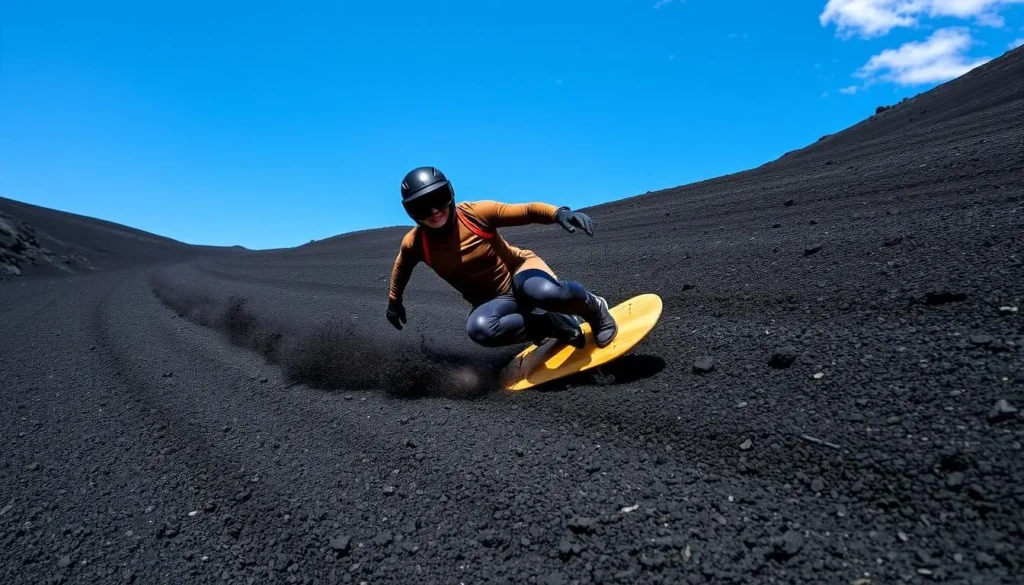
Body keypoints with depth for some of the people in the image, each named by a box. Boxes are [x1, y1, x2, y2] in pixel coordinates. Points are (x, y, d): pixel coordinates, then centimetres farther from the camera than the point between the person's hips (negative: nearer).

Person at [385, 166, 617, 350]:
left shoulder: (476, 212, -17)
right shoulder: (414, 244, -10)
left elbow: (527, 211, -16)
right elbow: (401, 268, 13)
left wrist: (559, 213, -35)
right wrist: (394, 300, 25)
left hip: (519, 270, -2)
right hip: (494, 301, 3)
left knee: (544, 292, -40)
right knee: (479, 328, -35)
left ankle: (594, 307, -5)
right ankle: (559, 325, -14)